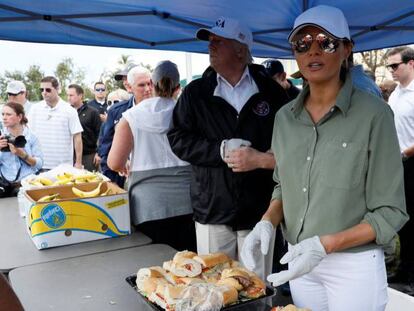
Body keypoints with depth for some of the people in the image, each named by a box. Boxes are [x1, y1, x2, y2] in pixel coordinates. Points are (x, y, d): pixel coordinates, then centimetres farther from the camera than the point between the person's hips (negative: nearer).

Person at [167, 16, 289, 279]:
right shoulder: (196, 92, 6)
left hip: (259, 208, -1)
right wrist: (222, 151, -14)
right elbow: (179, 139, -2)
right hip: (212, 209, 1)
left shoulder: (270, 90, 2)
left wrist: (262, 159, -17)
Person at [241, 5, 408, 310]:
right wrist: (267, 222, -8)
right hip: (300, 261, 5)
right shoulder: (285, 117, 1)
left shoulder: (373, 113, -14)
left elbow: (390, 212, -13)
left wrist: (325, 244, -24)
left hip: (355, 266, -4)